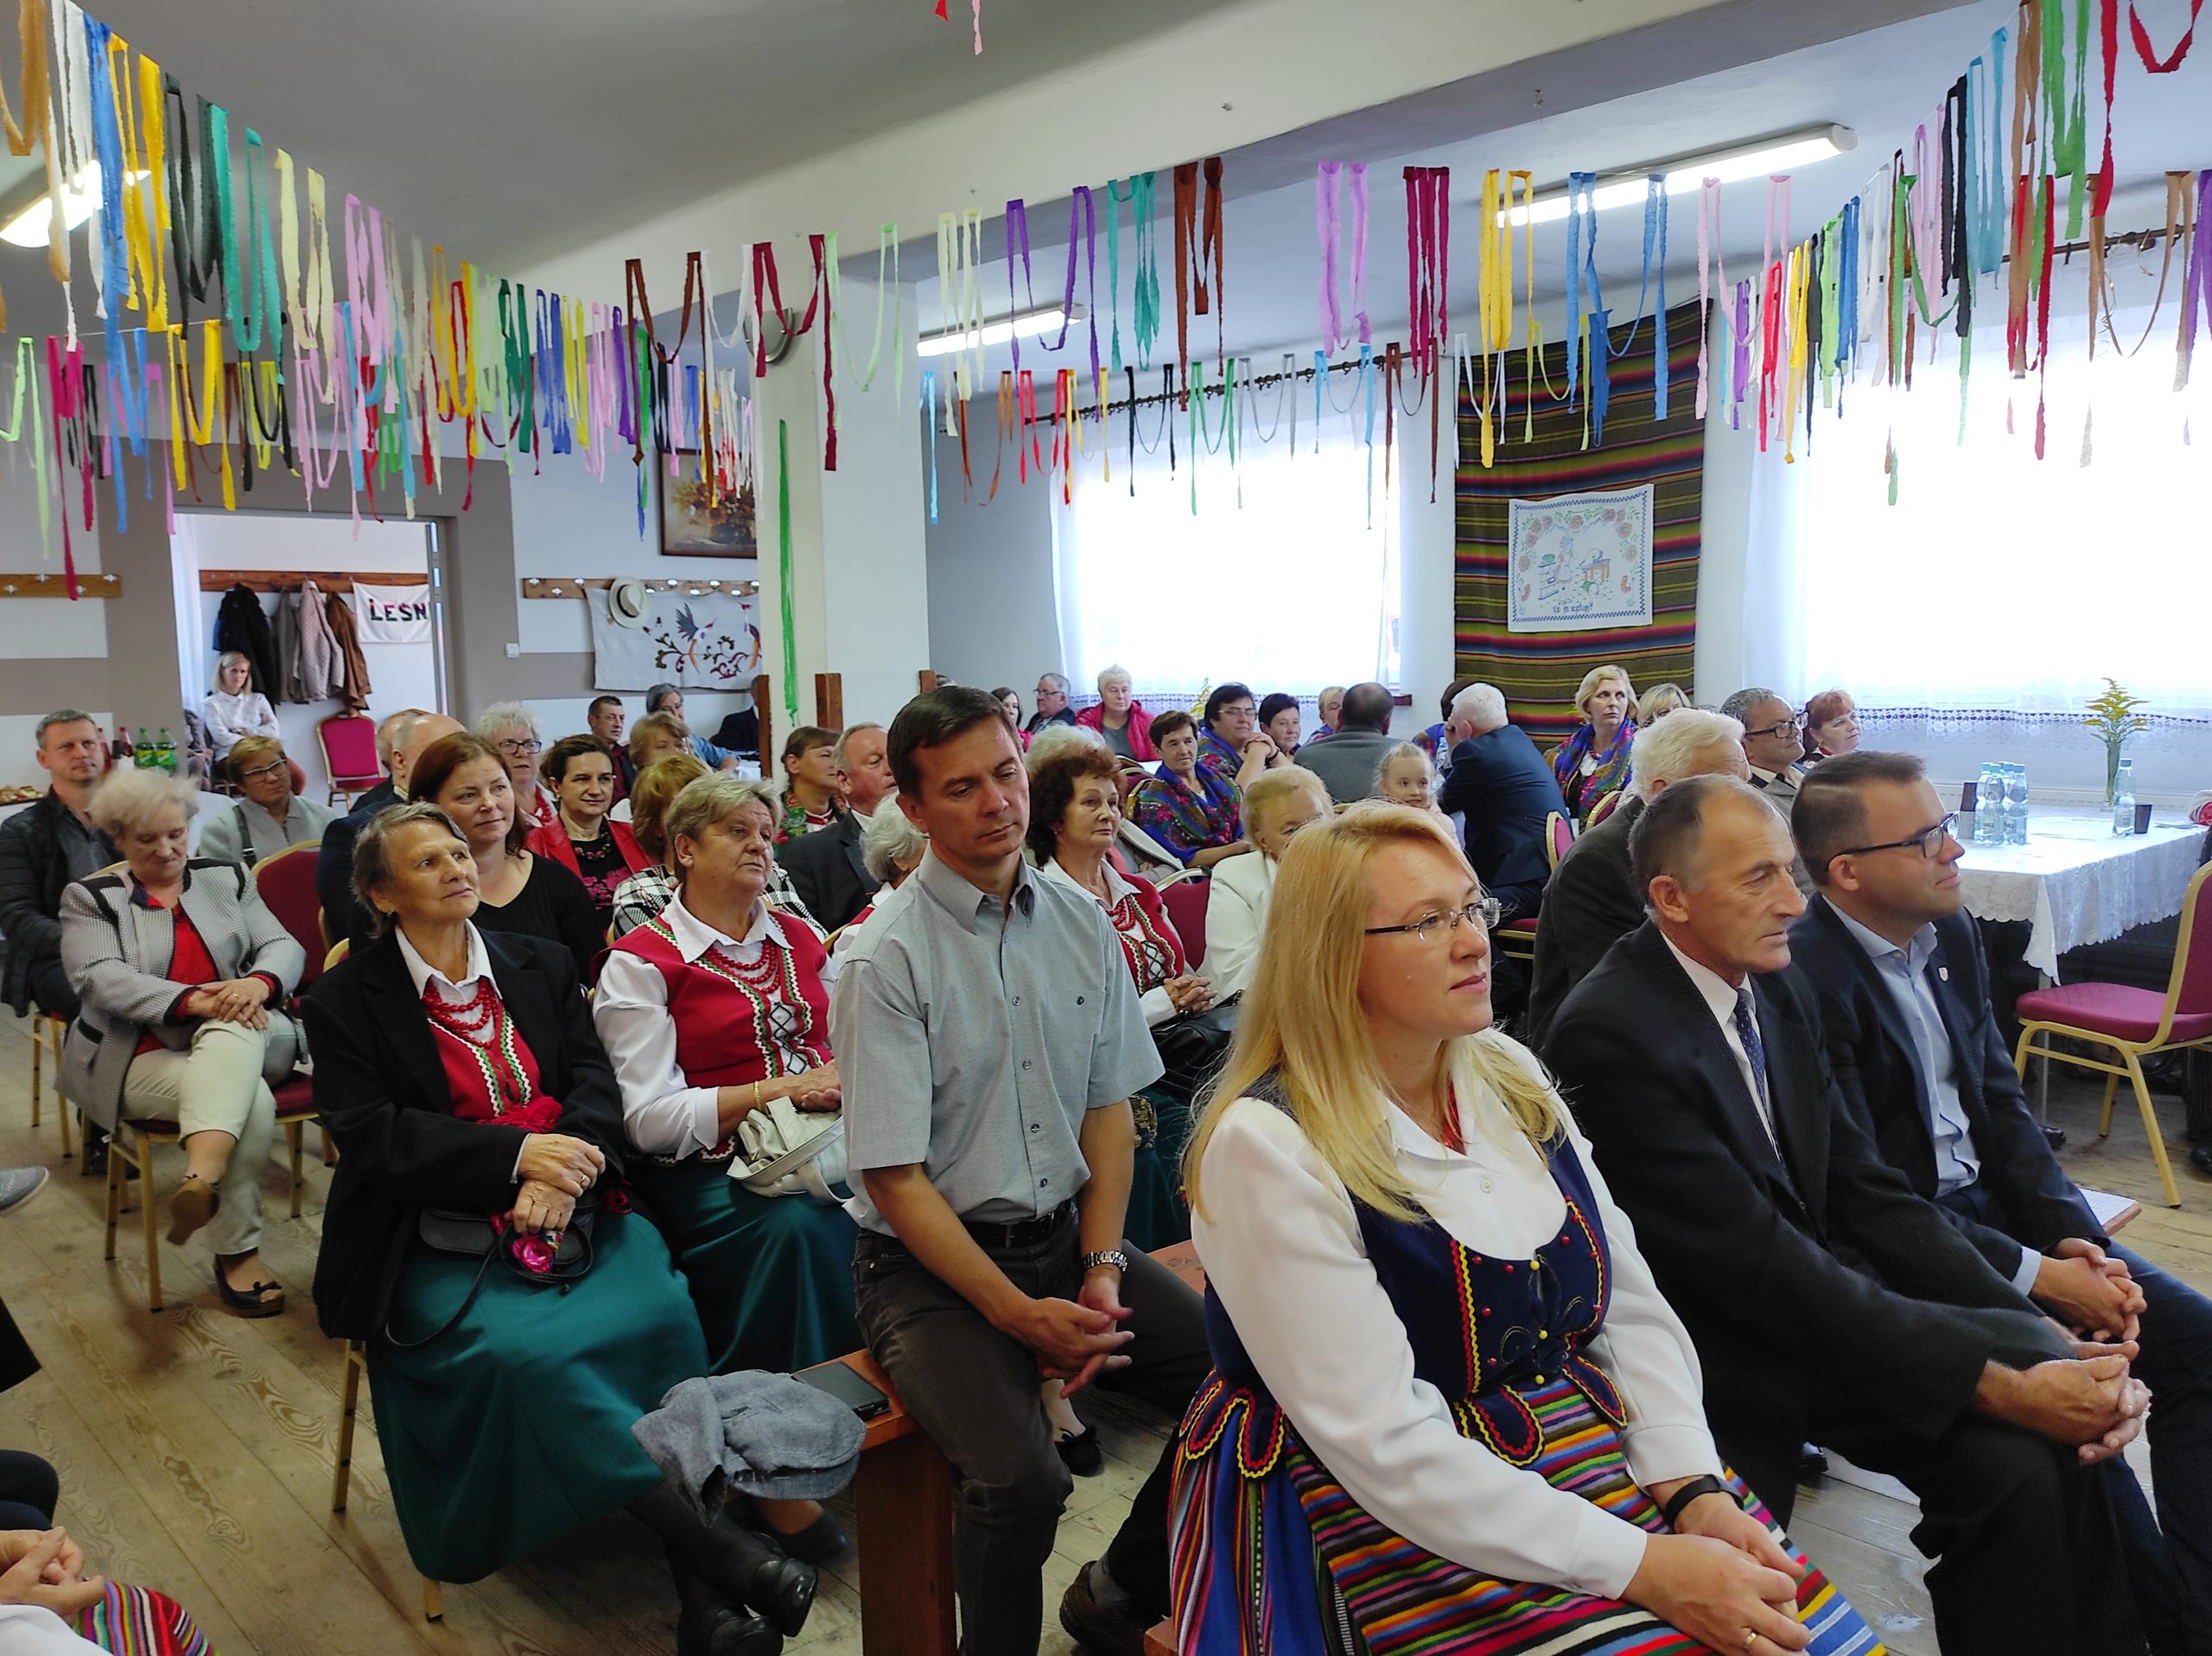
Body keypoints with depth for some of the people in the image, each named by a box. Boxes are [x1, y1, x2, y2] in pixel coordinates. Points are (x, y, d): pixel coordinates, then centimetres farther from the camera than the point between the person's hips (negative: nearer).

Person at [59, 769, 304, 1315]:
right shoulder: (90, 897, 9)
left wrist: (259, 982, -21)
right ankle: (238, 1252, -25)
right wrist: (192, 1000, -26)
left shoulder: (226, 878, 16)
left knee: (231, 1034, -37)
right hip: (142, 1056, -2)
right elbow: (101, 978, -8)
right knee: (251, 1100, -32)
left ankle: (201, 1178, -55)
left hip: (239, 1039, 2)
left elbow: (285, 947, 6)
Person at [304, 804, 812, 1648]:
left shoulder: (542, 964, 14)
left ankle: (697, 1588, -22)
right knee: (524, 1348, -32)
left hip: (569, 1207, 3)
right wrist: (518, 1152, -18)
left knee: (662, 1309, -26)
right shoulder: (346, 1000, 5)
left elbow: (596, 1081, 6)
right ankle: (716, 1545, -27)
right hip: (436, 1236, -2)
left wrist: (563, 1171, -16)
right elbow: (369, 1132, -6)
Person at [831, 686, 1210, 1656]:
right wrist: (1020, 1314, -17)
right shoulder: (886, 959, -12)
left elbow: (1110, 1108, 7)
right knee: (1019, 1479, -28)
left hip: (1067, 1236, 5)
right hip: (932, 1261, -5)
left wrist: (1101, 1268, -6)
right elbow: (895, 1178, -13)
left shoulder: (1080, 924, 5)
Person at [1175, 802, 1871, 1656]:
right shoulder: (1267, 1147, -18)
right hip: (1401, 1528, -6)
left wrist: (1696, 1489, -9)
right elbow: (1386, 1444, -21)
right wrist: (1643, 1567, -22)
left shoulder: (1513, 1081, 4)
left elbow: (1632, 1306, 6)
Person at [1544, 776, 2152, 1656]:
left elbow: (1866, 1190, 4)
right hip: (1725, 1352, -7)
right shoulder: (1611, 1035, -23)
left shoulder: (1778, 989, 3)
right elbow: (1760, 1265, -23)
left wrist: (2042, 1341, -8)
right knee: (2015, 1463, -20)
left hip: (1820, 1291, 7)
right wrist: (1999, 1386, -22)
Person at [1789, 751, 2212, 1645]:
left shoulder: (1952, 934, 5)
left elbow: (2002, 1103, 10)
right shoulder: (1806, 979, -22)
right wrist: (2036, 1274, -18)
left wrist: (2073, 1237, -4)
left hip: (1993, 1204, 9)